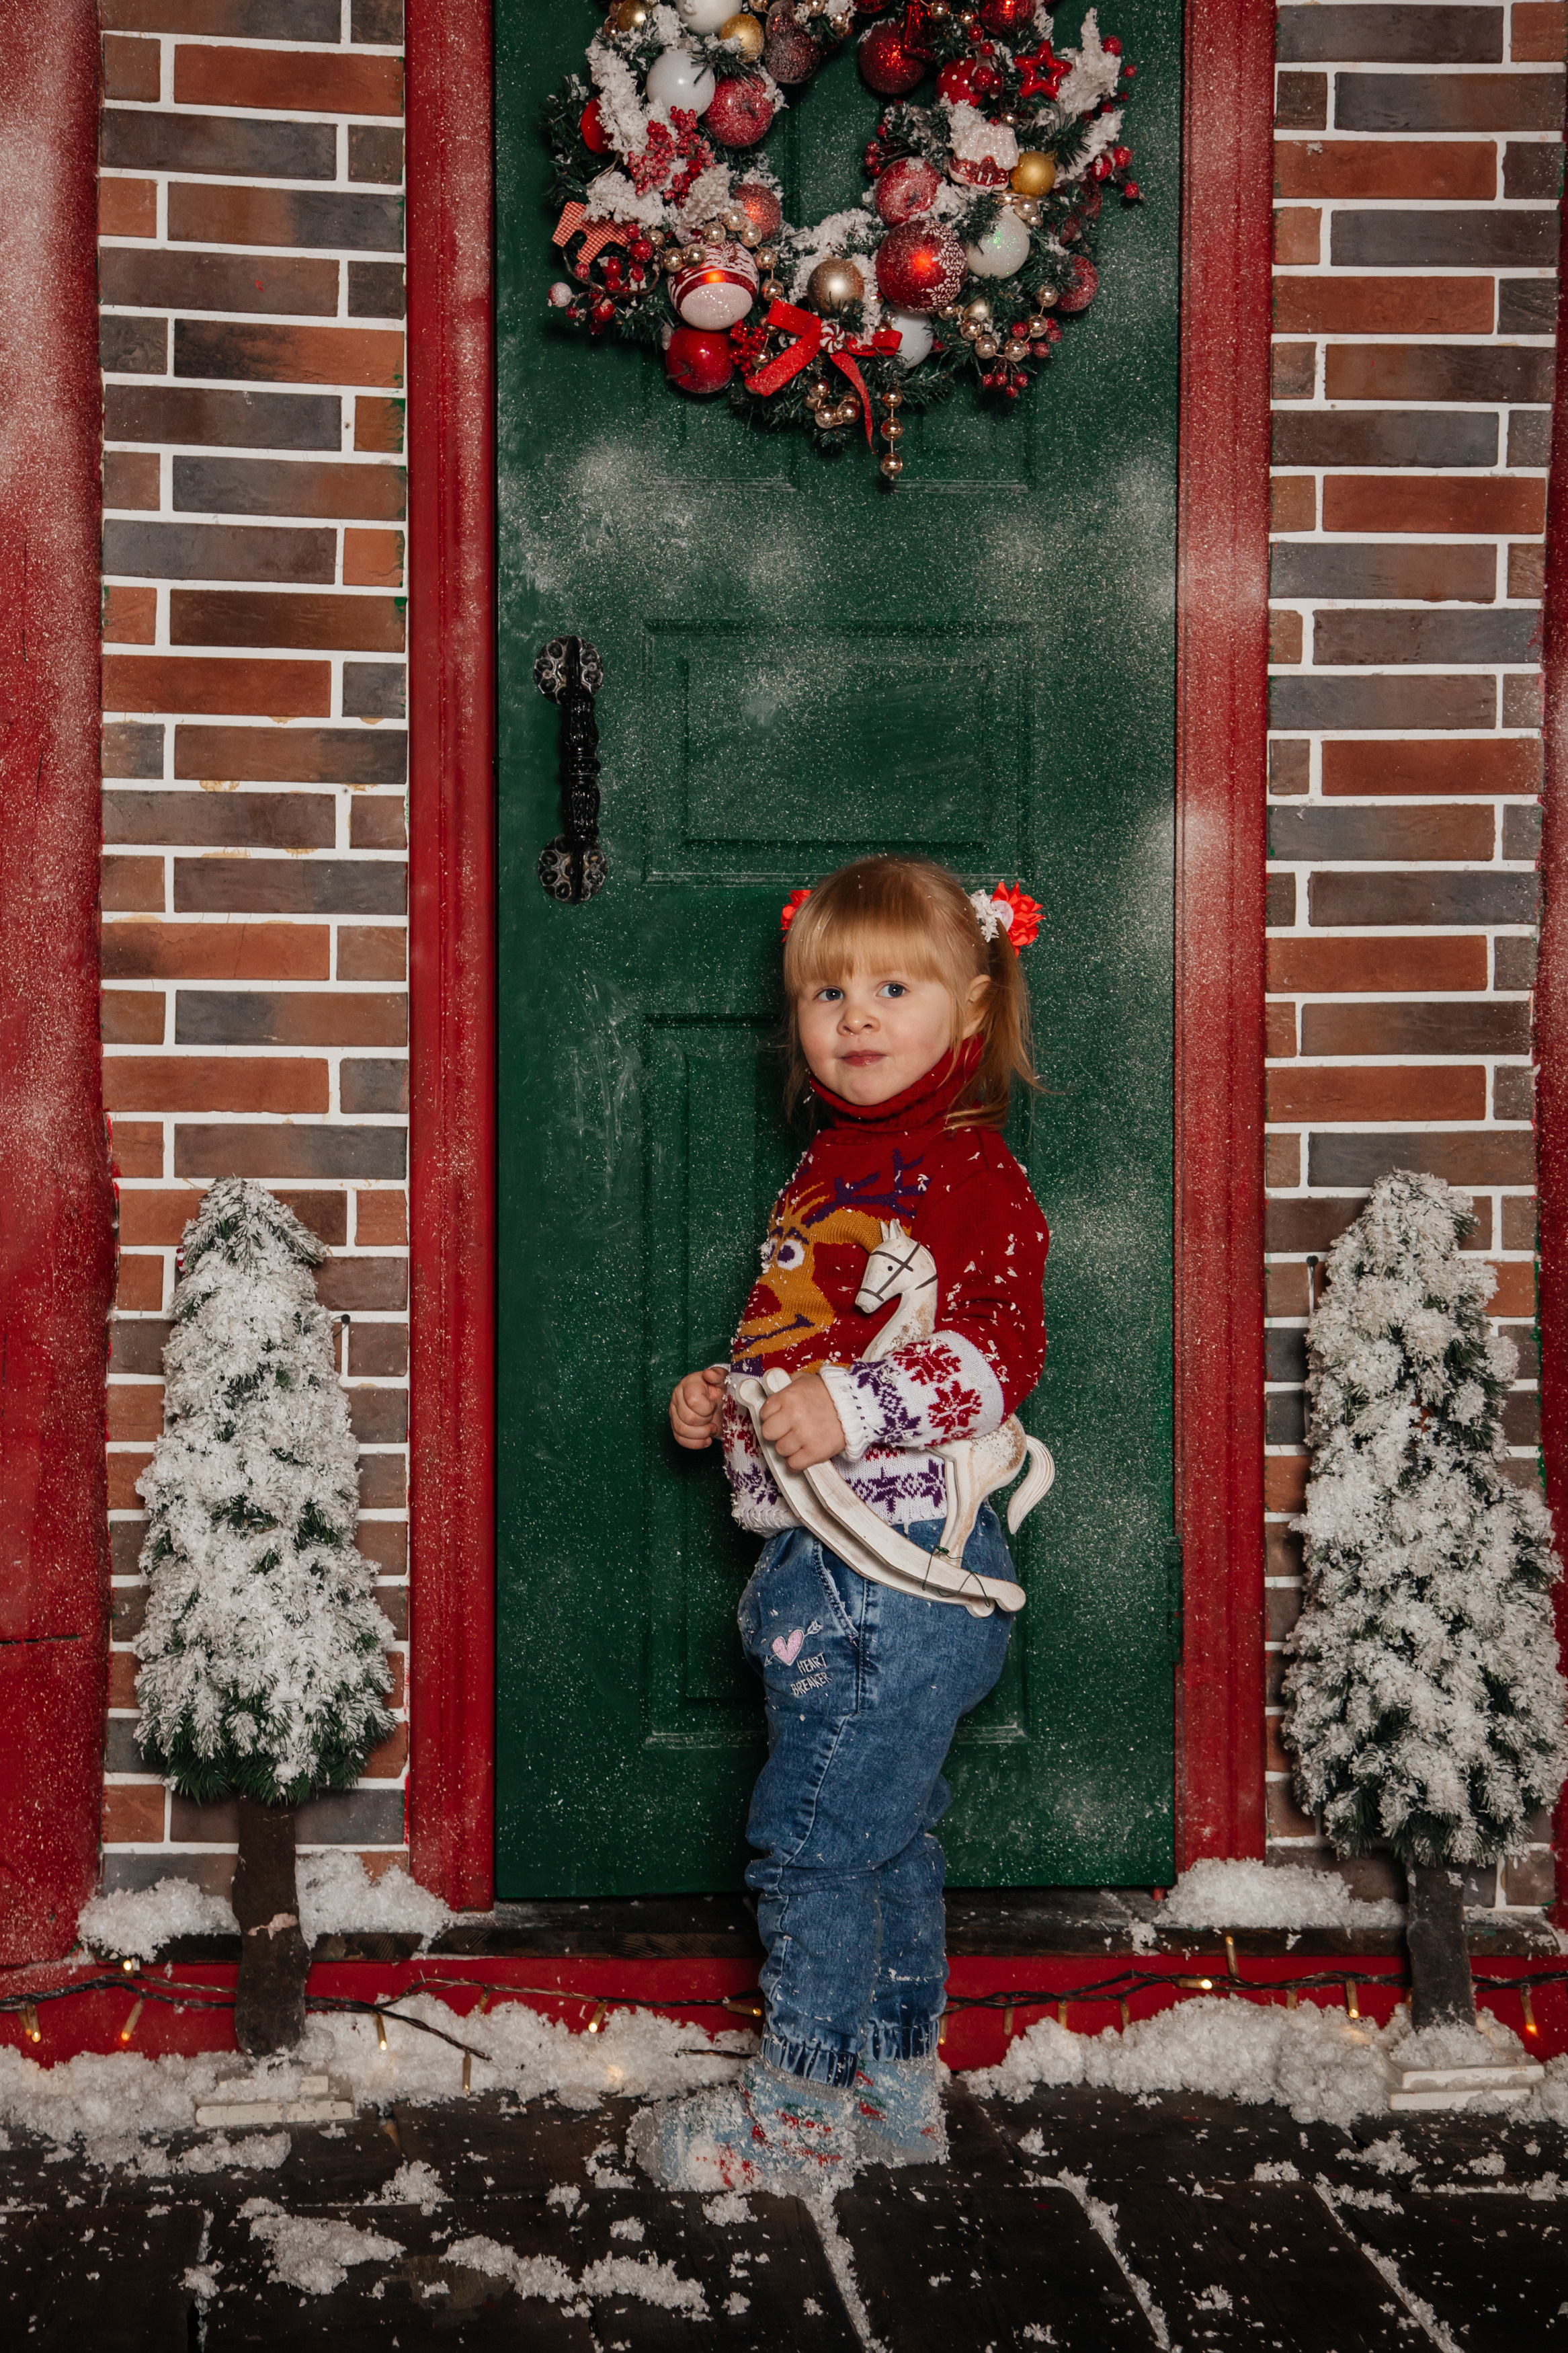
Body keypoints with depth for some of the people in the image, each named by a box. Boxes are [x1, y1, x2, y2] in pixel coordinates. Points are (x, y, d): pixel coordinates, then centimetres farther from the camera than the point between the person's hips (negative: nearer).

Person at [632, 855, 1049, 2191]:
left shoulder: (970, 1175, -13)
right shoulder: (836, 1167, 17)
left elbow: (1000, 1353, -23)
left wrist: (856, 1410, -31)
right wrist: (727, 1401, 13)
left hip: (893, 1568, -10)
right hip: (835, 1568, 10)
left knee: (812, 1838, -3)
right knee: (888, 1836, 17)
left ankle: (798, 2117, 9)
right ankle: (896, 2094, 28)